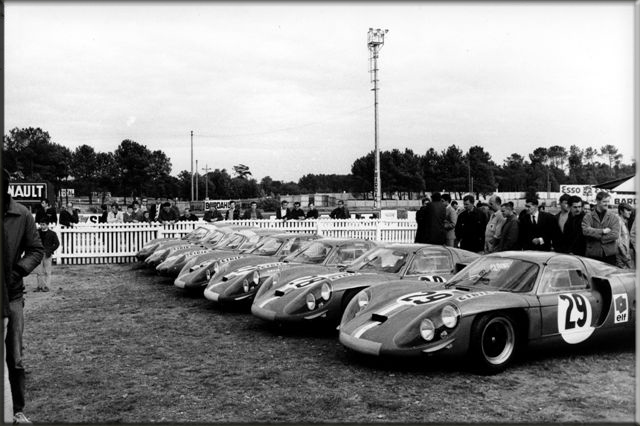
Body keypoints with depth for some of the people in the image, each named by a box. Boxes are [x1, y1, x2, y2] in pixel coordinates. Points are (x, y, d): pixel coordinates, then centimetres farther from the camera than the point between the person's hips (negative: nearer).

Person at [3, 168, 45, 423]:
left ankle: (18, 410, 19)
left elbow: (36, 250, 1)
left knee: (14, 358, 5)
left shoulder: (21, 215, -5)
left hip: (11, 295, 0)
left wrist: (19, 270, -17)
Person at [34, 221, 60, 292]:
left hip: (47, 254, -3)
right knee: (39, 271, 2)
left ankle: (46, 286, 3)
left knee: (47, 272, -1)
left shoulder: (52, 234, 2)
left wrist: (50, 251, -9)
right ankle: (40, 286, 10)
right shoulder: (37, 232, 10)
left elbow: (57, 243, 1)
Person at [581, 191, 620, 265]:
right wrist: (603, 231, -12)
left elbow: (615, 234, -6)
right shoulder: (588, 217, 4)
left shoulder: (613, 217, 6)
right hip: (592, 254, -1)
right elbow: (585, 230, -14)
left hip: (609, 254, 1)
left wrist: (599, 238, -9)